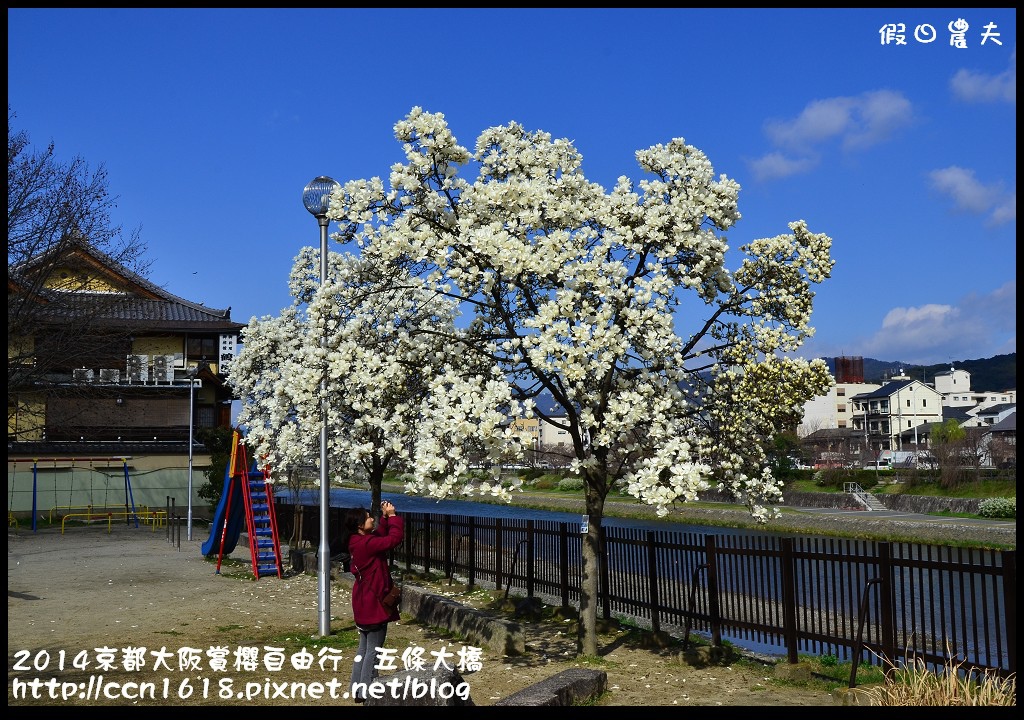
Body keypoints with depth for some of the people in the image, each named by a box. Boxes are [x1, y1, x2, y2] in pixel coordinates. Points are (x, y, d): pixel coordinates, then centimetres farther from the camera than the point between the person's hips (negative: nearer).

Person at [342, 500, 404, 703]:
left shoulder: (359, 542, 7)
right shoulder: (365, 543, -22)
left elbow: (380, 536, 21)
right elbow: (393, 539, -25)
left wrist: (385, 517, 10)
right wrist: (392, 516, -15)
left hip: (364, 602, 10)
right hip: (373, 602, -10)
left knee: (364, 647, 16)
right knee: (373, 649, -1)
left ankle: (358, 688, 22)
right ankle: (366, 692, 4)